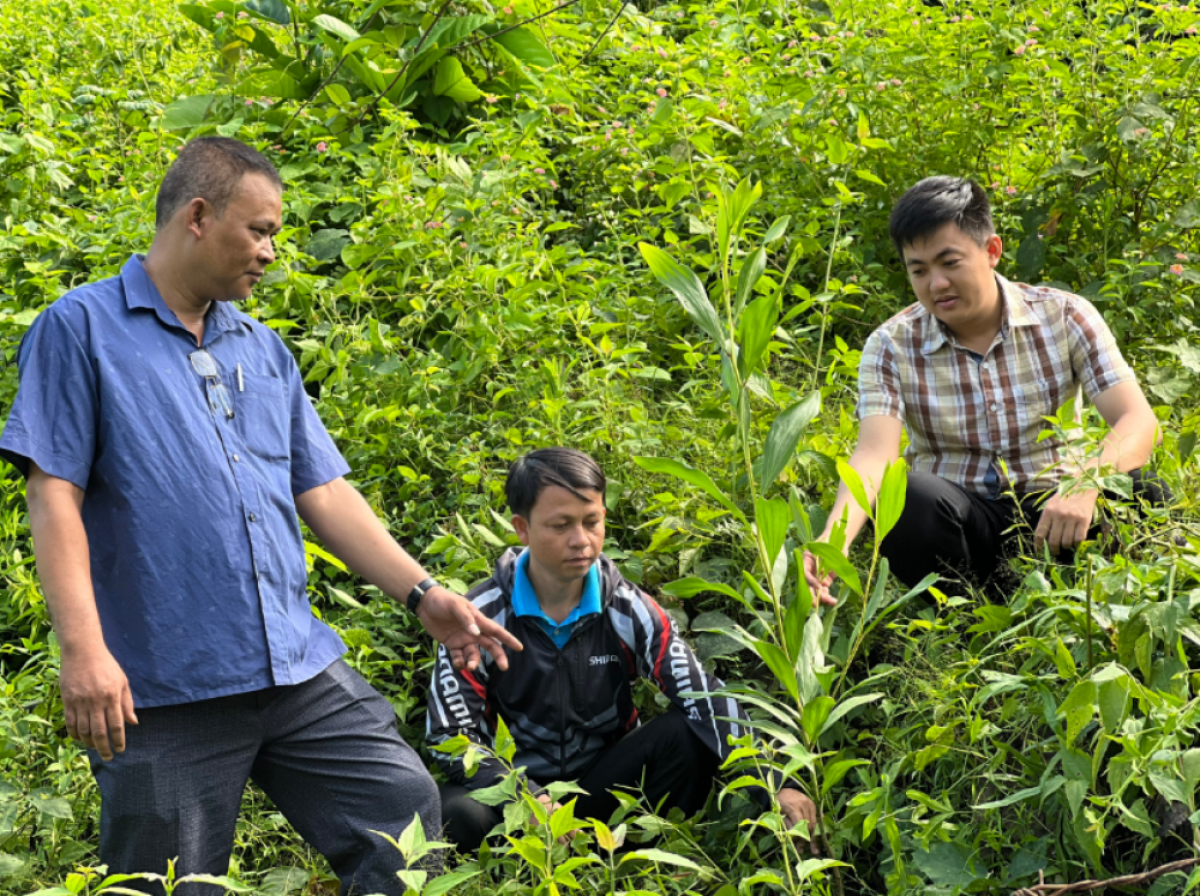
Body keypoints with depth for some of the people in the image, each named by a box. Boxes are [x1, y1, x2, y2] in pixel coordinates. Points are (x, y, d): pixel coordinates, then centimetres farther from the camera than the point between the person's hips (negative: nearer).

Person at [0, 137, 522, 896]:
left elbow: (321, 491, 17)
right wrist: (83, 648, -18)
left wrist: (423, 593, 8)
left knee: (407, 814, 2)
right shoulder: (82, 329, -2)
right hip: (165, 690, -6)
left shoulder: (264, 349, 17)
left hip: (303, 670, 6)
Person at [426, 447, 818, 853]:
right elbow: (451, 733, -15)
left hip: (605, 783, 2)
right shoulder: (481, 618, -12)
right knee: (458, 814, -36)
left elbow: (706, 699, -16)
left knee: (686, 734, -25)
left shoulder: (629, 612, -8)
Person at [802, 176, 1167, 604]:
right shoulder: (892, 347, -4)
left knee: (1140, 489, -30)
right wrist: (831, 543, -41)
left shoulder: (1063, 317, -3)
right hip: (954, 518, 0)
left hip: (1049, 512, 1)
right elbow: (874, 455, -20)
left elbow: (1138, 421, -13)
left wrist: (1085, 485, -36)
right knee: (911, 493, -35)